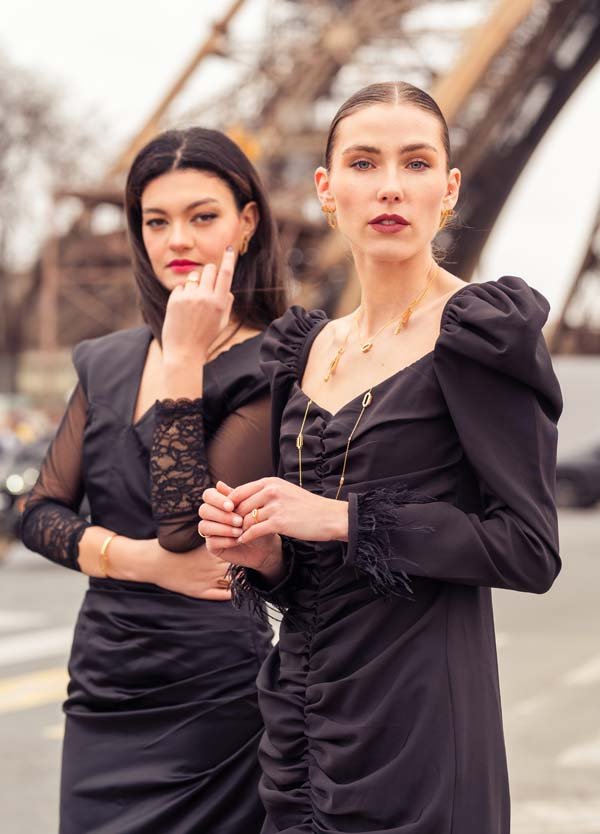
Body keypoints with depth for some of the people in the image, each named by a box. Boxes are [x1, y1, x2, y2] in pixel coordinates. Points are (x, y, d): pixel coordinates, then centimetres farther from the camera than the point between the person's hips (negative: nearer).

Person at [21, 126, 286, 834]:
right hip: (103, 690, 5)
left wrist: (183, 361, -16)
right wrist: (140, 559, -10)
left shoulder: (270, 368, -9)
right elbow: (39, 513, 7)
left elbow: (190, 528, -18)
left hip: (210, 697, -5)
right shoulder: (108, 364, 9)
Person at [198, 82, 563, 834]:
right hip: (303, 711, 6)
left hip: (419, 718, -6)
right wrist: (264, 554, -6)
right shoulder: (307, 350, 10)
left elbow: (529, 551, -14)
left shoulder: (480, 335, -9)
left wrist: (344, 520, -16)